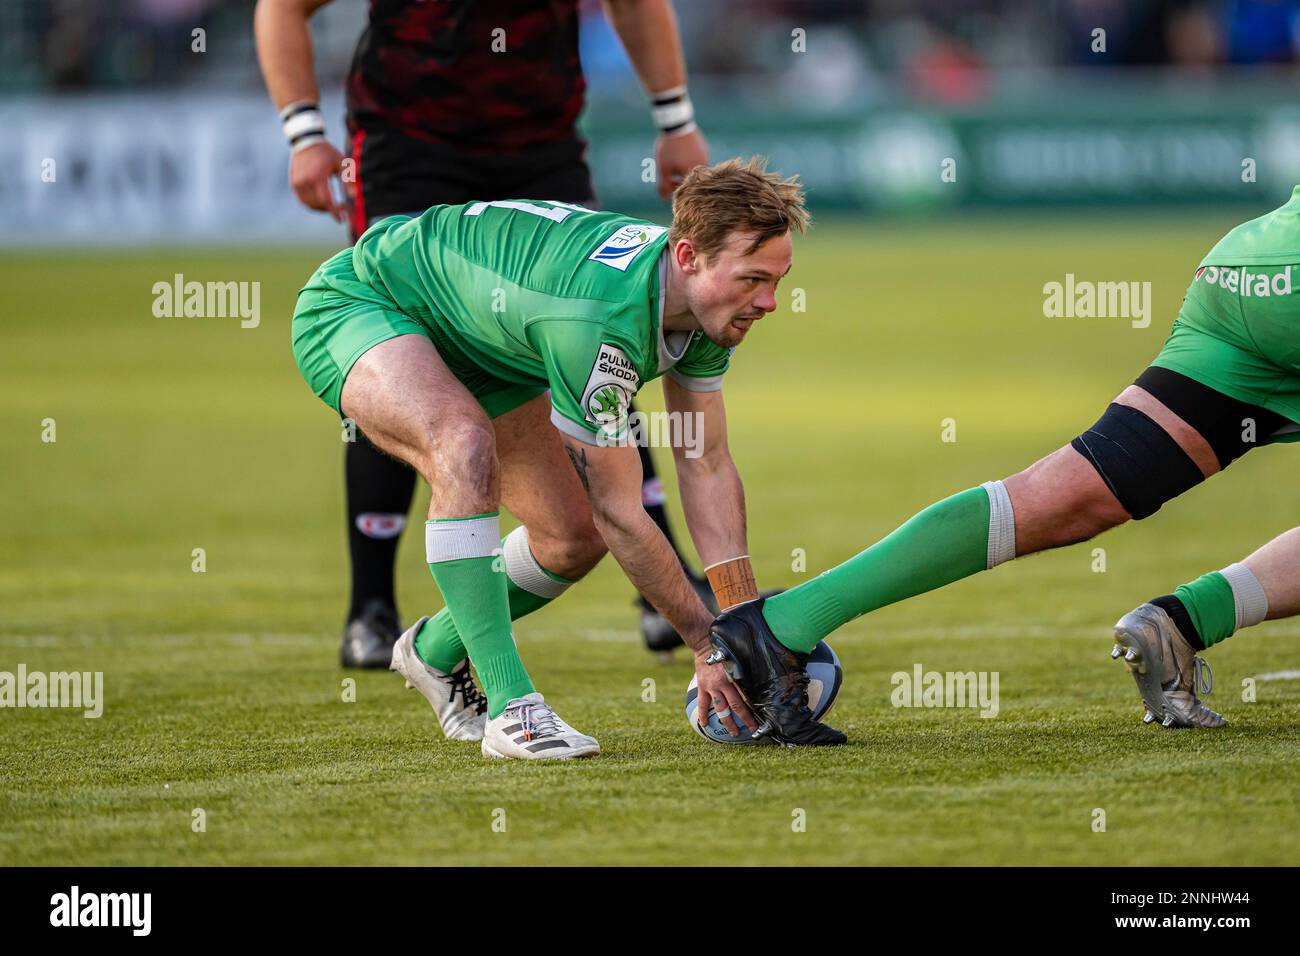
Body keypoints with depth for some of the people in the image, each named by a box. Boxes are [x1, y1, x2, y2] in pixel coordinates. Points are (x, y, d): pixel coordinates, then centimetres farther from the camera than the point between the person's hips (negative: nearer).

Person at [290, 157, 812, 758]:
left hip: (473, 347, 9)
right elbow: (620, 513, -32)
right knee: (466, 448, -38)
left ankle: (436, 652, 31)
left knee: (574, 537, 2)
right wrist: (709, 645, -24)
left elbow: (707, 468, -5)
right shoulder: (600, 318, -41)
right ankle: (510, 708, -33)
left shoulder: (709, 302, -15)